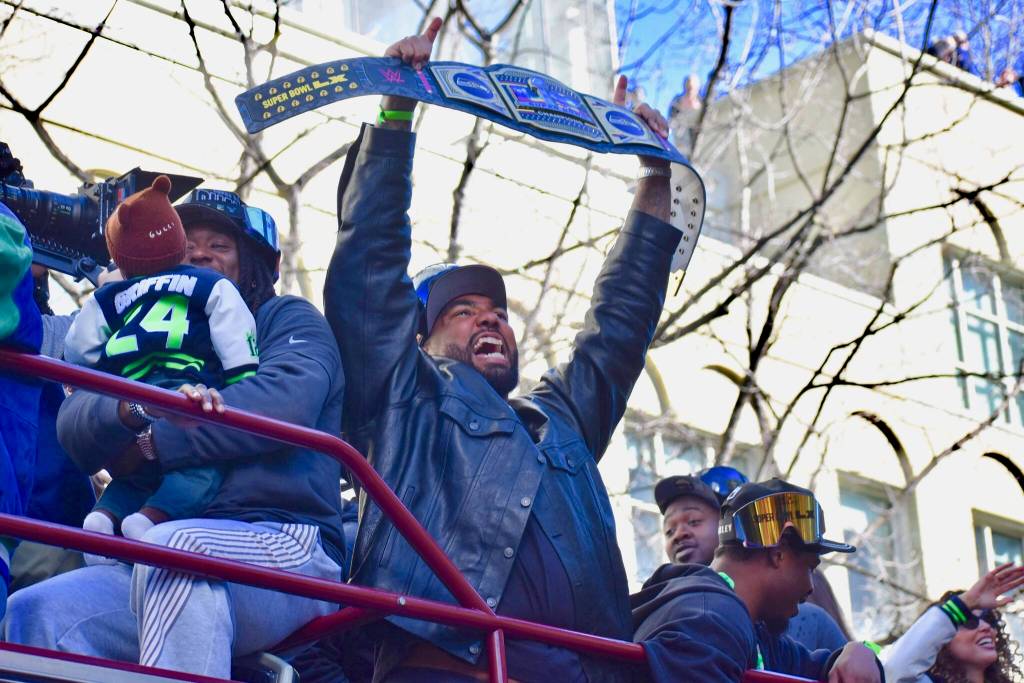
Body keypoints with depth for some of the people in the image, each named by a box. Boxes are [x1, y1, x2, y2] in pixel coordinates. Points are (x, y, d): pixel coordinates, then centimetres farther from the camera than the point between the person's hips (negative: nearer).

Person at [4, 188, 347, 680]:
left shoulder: (288, 318, 14)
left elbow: (288, 401, -11)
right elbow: (74, 424, 5)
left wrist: (155, 443, -11)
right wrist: (131, 409, -19)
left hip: (284, 548, -5)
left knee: (173, 547, -37)